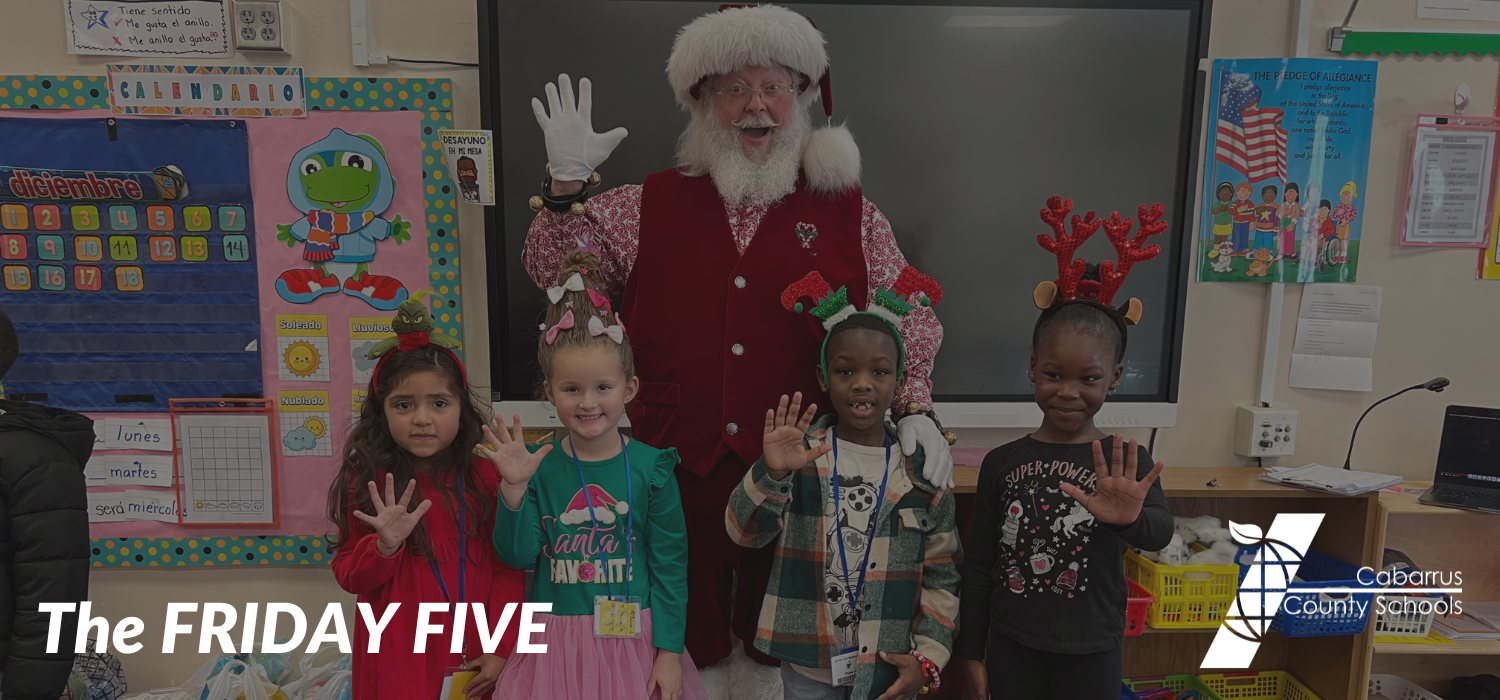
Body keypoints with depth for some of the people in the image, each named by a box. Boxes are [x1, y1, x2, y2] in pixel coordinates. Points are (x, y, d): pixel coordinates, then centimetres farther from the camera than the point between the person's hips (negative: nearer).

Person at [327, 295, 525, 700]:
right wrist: (385, 545, -20)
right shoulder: (368, 482, -5)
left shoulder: (485, 477, -6)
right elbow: (347, 576, -1)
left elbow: (507, 569, -3)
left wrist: (501, 649, -6)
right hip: (398, 657, 0)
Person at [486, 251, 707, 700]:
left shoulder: (651, 468, -7)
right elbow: (517, 554, -7)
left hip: (634, 641, 0)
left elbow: (670, 565, -4)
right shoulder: (539, 468, -4)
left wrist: (669, 652, -4)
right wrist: (513, 489, -20)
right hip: (556, 644, 1)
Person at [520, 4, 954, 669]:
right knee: (684, 640, 16)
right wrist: (566, 184, -7)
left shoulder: (849, 214, 5)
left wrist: (915, 408, -9)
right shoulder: (651, 204, 7)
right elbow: (556, 270, 8)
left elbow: (906, 319, 5)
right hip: (677, 465, 1)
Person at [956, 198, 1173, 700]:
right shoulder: (1002, 462, -4)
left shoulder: (1125, 463, -7)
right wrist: (971, 653, 2)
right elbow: (979, 563, 1)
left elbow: (1160, 534, -25)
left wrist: (1129, 519, -48)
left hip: (1090, 655, 0)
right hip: (1011, 648, 1)